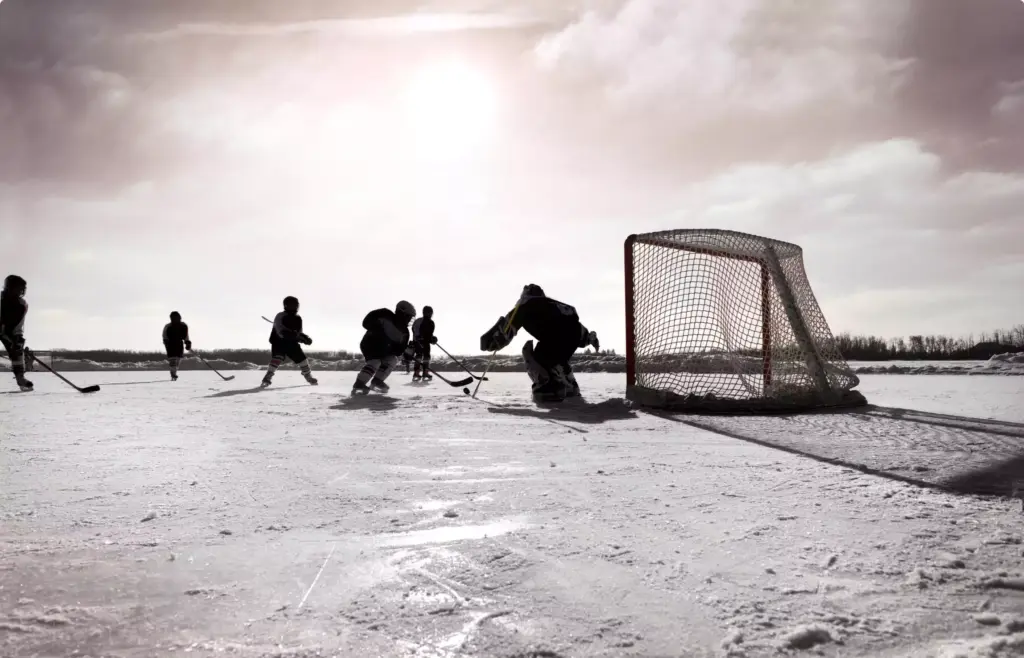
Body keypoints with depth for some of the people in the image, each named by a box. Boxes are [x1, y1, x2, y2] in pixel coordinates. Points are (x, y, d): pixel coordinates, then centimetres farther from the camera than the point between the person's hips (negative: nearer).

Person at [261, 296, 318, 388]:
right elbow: (281, 332, -28)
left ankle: (309, 377, 21)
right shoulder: (280, 316, -16)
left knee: (301, 358, 2)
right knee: (277, 358, -27)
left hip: (291, 343, 5)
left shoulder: (298, 318, 1)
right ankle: (267, 378, -23)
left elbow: (299, 333, 12)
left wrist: (305, 338, -6)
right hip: (278, 342, -5)